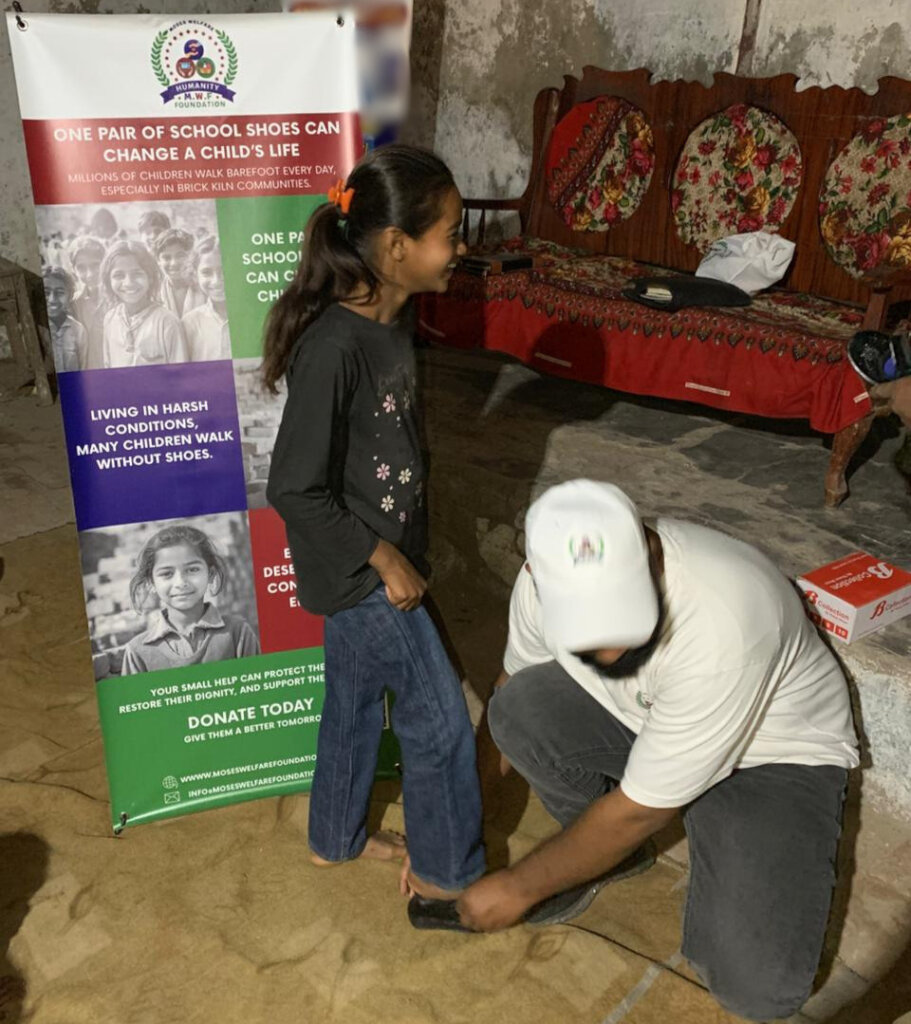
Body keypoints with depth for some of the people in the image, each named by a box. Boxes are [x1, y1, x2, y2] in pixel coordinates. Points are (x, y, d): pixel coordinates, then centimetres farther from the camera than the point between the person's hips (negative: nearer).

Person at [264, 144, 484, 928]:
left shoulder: (391, 319, 0)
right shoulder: (333, 347, -28)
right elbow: (294, 490, -24)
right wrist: (385, 559, -17)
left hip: (378, 559, 9)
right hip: (360, 570, -9)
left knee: (356, 699, 23)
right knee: (440, 719, 4)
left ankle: (336, 839, 45)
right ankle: (445, 883, 26)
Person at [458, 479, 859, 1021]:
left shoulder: (720, 622, -39)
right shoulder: (550, 580, -22)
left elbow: (639, 811, -29)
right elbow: (513, 696, -3)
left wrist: (519, 888, -17)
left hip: (774, 752, -4)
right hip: (644, 716, 5)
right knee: (518, 708, -22)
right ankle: (612, 851, 4)